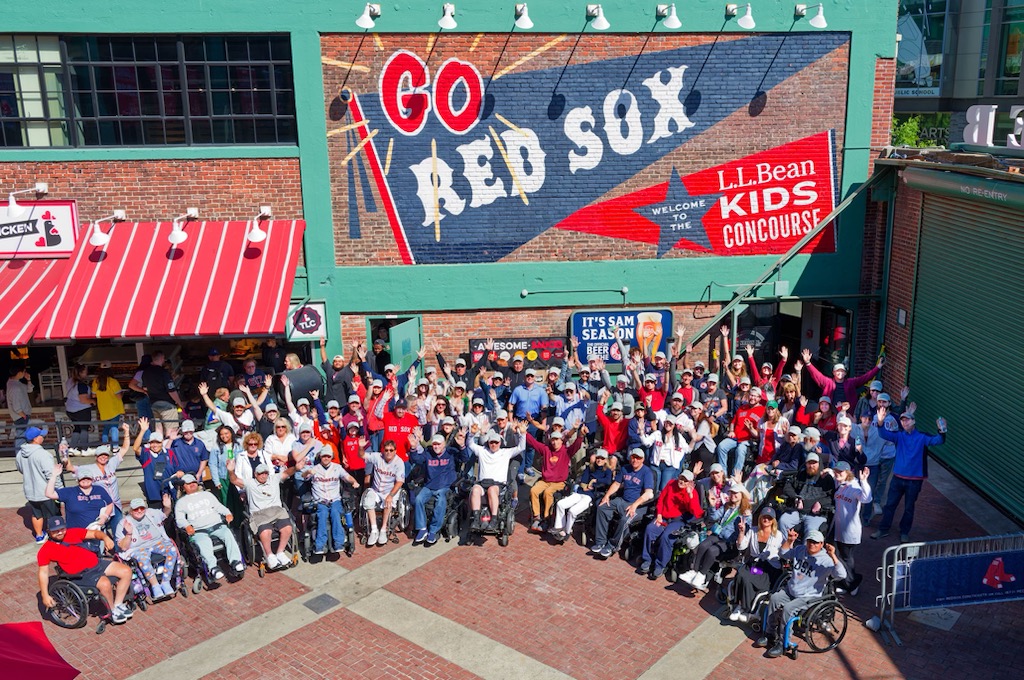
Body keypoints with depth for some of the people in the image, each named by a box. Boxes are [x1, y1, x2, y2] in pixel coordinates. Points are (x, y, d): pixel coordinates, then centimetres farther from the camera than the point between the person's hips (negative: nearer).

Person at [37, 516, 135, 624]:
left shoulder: (73, 532, 7)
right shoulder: (46, 550, -3)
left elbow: (94, 533, 10)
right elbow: (43, 572, -5)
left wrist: (105, 538, -13)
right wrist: (45, 596, -13)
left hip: (97, 562, 6)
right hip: (81, 574, -6)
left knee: (126, 571, -9)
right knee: (105, 583, -32)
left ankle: (118, 605, 6)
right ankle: (113, 611, -6)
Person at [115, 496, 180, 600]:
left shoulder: (152, 513, 8)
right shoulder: (123, 524, -1)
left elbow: (165, 515, 28)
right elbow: (123, 547, -4)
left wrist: (167, 507, 5)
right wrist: (129, 534, -22)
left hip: (158, 542, 3)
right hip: (138, 549, -3)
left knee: (172, 550, -28)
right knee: (143, 558, -39)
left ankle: (165, 583, -24)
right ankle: (155, 586, -28)